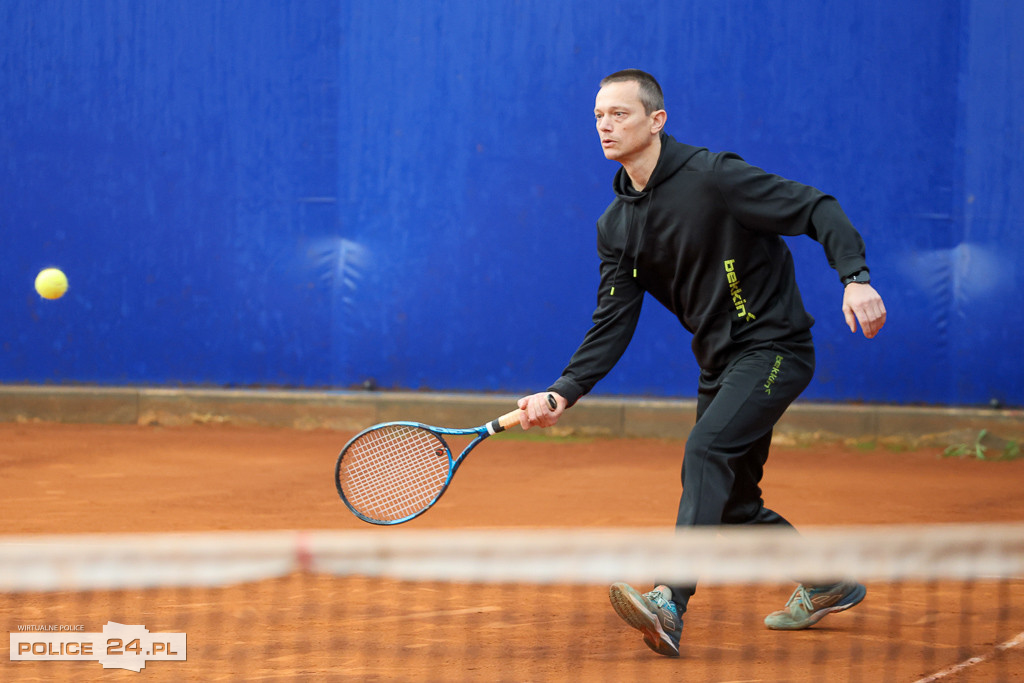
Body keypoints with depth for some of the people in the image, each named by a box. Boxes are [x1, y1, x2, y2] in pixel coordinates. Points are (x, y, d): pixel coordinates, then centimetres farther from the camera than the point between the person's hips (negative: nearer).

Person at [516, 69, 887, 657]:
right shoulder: (617, 226, 5)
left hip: (774, 346, -8)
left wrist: (856, 277, -33)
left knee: (707, 449, -27)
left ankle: (671, 604, -36)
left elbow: (818, 210, -18)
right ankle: (828, 585, 34)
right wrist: (564, 393, -10)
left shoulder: (711, 176, -17)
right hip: (720, 361, 8)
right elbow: (612, 326, 4)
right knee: (733, 504, 12)